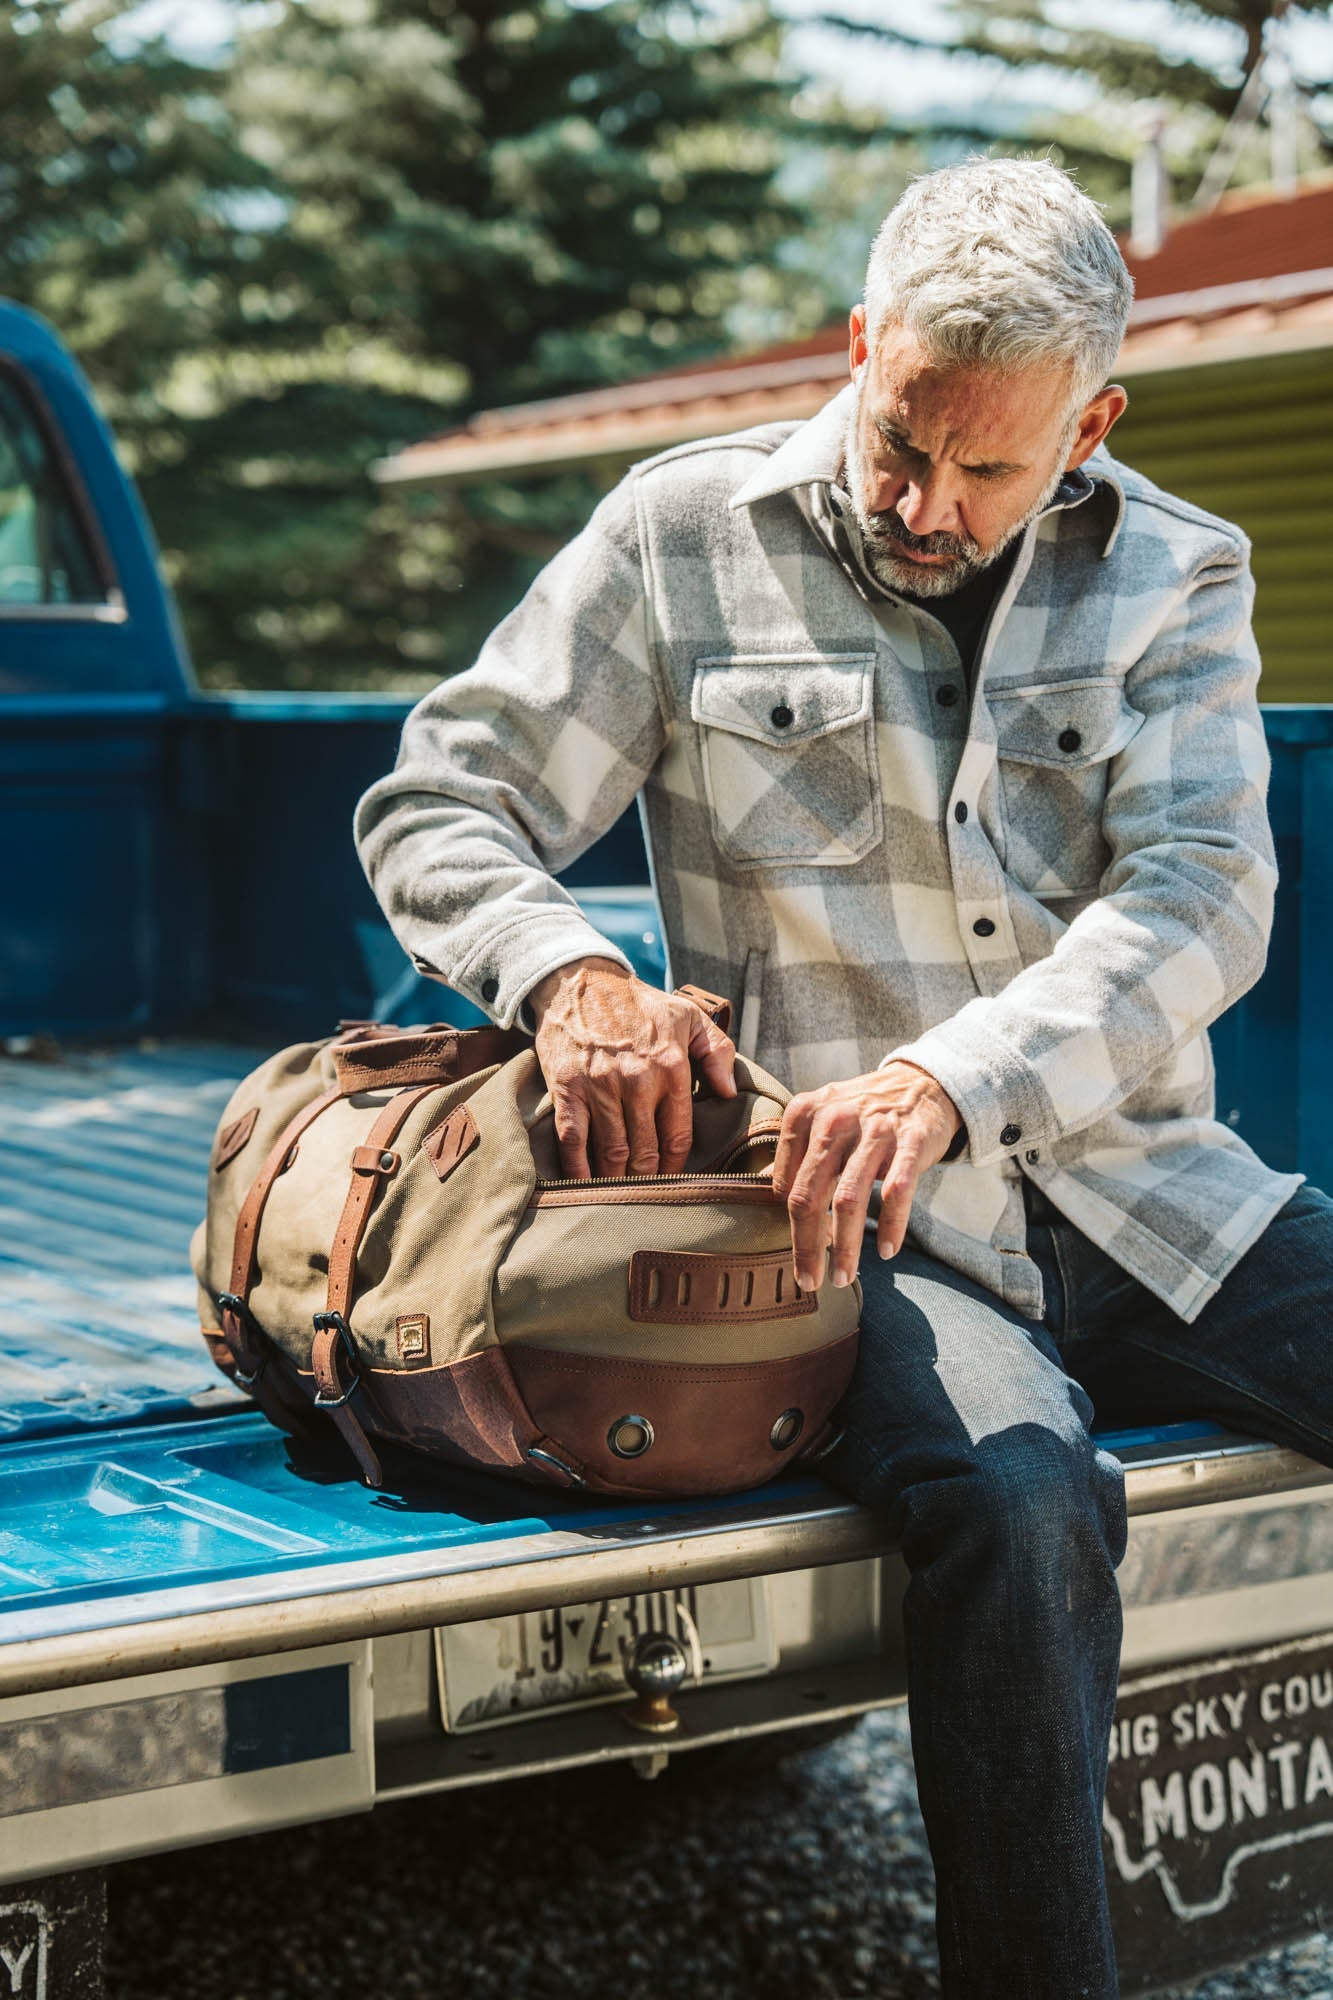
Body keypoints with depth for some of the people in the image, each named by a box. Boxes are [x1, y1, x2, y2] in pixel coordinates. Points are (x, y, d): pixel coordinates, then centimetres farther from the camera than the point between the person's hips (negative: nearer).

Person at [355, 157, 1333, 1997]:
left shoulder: (1177, 579, 8)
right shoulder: (688, 535, 4)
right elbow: (436, 805, 6)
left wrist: (953, 1080, -26)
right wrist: (570, 976, -18)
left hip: (1143, 1193, 3)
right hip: (861, 1219, -3)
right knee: (1018, 1502, -33)